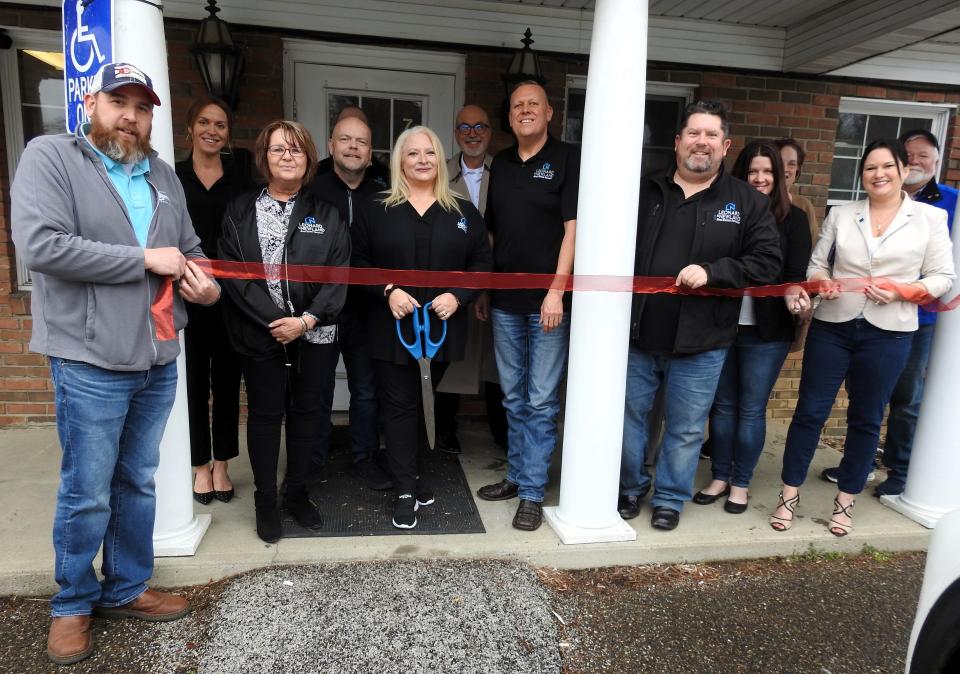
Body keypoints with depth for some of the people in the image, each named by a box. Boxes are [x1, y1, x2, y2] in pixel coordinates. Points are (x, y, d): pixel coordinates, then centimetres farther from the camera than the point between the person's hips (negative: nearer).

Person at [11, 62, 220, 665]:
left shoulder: (163, 174, 14)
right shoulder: (50, 156, -4)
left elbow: (191, 248, 20)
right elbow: (41, 246, -18)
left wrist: (207, 285, -3)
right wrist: (146, 259, -17)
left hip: (159, 362, 6)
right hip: (91, 364, -5)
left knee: (139, 484, 16)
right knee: (88, 494, 6)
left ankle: (127, 589, 34)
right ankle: (74, 604, 28)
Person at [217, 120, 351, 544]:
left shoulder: (325, 213, 6)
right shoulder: (240, 211, 4)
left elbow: (339, 273, -1)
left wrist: (306, 320, -12)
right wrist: (273, 320, -14)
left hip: (315, 333, 1)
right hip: (261, 333, -1)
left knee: (307, 410, 9)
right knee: (265, 413, 7)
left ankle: (298, 493, 27)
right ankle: (265, 501, 22)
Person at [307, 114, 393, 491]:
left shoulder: (383, 197, 4)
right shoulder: (311, 190, -2)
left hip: (365, 311, 2)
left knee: (366, 389, 12)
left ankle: (364, 458, 28)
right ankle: (313, 461, 29)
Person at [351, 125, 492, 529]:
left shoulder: (464, 212, 8)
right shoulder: (377, 211, 4)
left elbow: (481, 262, 6)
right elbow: (359, 262, 3)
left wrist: (458, 296, -10)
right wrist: (387, 291, -13)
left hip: (442, 326, 2)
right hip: (392, 327, -1)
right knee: (399, 406, 2)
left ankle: (412, 477, 28)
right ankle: (406, 492, 10)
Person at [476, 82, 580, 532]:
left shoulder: (567, 159, -1)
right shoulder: (500, 163, 14)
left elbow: (573, 228, -8)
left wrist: (556, 292, -16)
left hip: (548, 300, -5)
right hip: (505, 300, 5)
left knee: (541, 402, 0)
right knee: (514, 398, 14)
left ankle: (532, 493, 10)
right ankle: (517, 476, 28)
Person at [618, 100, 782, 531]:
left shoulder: (748, 202, 2)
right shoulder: (645, 192, 6)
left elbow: (767, 263, -3)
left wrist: (712, 272, -19)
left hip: (701, 343, -1)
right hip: (637, 335, 2)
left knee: (686, 429, 11)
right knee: (628, 417, 12)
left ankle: (670, 499, 31)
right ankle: (630, 488, 34)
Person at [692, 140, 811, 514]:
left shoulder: (792, 218, 2)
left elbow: (798, 273, -3)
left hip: (766, 331, -1)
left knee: (751, 410, 7)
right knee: (722, 405, 11)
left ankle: (741, 483, 23)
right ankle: (720, 476, 26)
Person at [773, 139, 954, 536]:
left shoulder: (931, 218, 3)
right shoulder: (840, 215, 6)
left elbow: (943, 277, 2)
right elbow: (817, 264, 7)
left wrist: (901, 291, -15)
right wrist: (823, 284, -15)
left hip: (888, 334, 0)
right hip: (831, 327, 1)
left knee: (866, 419, 9)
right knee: (810, 411, 2)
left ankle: (845, 502, 25)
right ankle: (790, 495, 15)